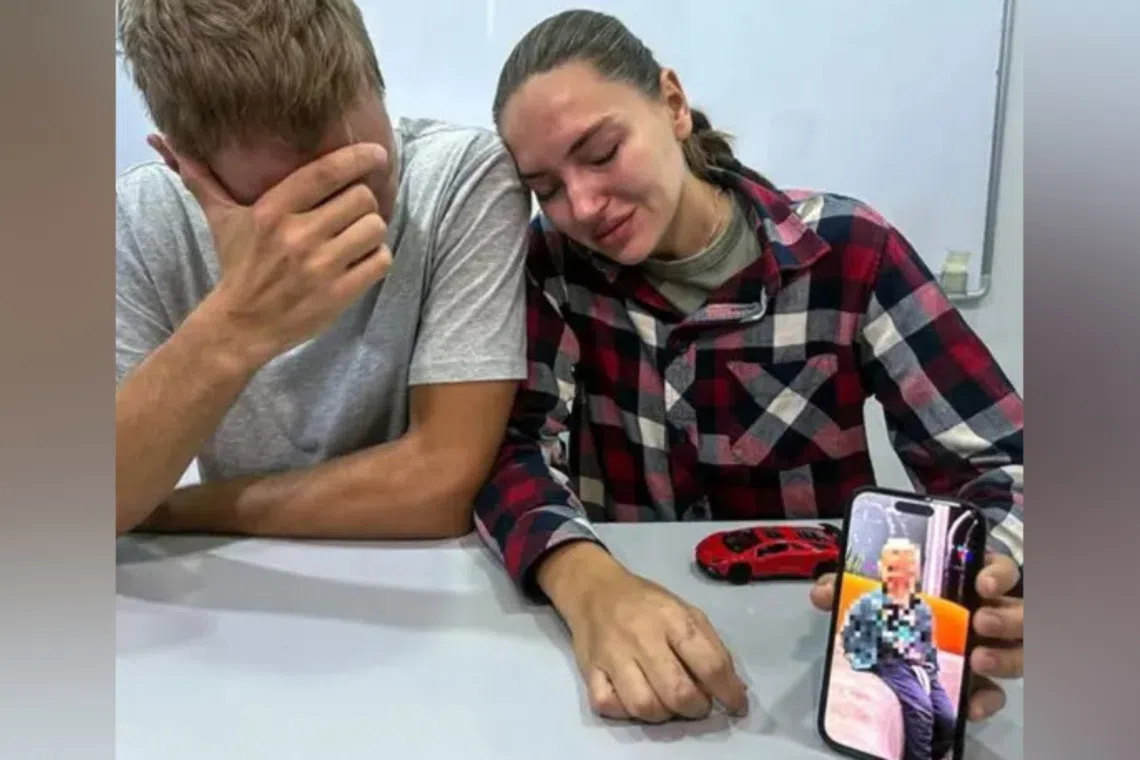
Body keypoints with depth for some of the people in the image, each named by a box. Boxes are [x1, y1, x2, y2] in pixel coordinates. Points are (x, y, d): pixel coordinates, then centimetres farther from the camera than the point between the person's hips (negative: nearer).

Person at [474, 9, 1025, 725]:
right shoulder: (554, 261, -4)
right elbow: (510, 446, -14)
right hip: (624, 619, 1)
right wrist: (587, 583, -34)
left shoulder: (847, 249, -9)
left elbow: (1001, 464, -10)